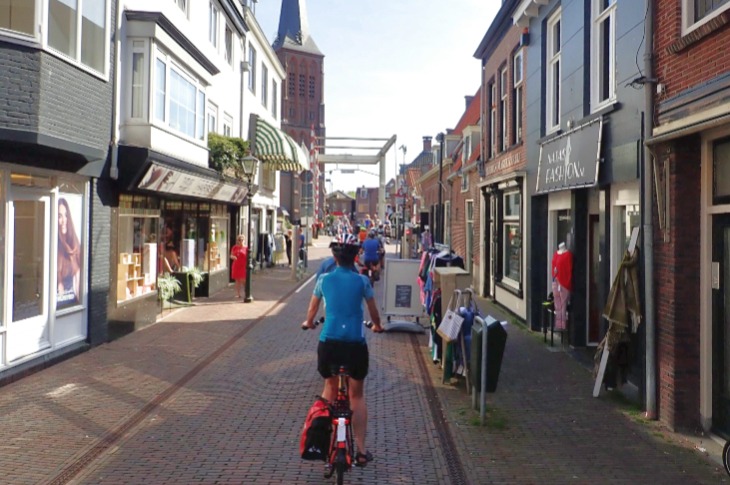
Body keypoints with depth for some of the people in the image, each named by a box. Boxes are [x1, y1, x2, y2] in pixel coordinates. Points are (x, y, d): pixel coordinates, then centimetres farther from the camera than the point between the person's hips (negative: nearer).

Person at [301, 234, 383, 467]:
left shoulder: (324, 279, 2)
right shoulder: (361, 281, -1)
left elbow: (313, 307, 13)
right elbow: (373, 310, 9)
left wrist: (308, 322, 35)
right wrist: (377, 326, 30)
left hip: (329, 342, 1)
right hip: (355, 343, -1)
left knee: (330, 388, 24)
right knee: (357, 395, 14)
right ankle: (361, 450, 14)